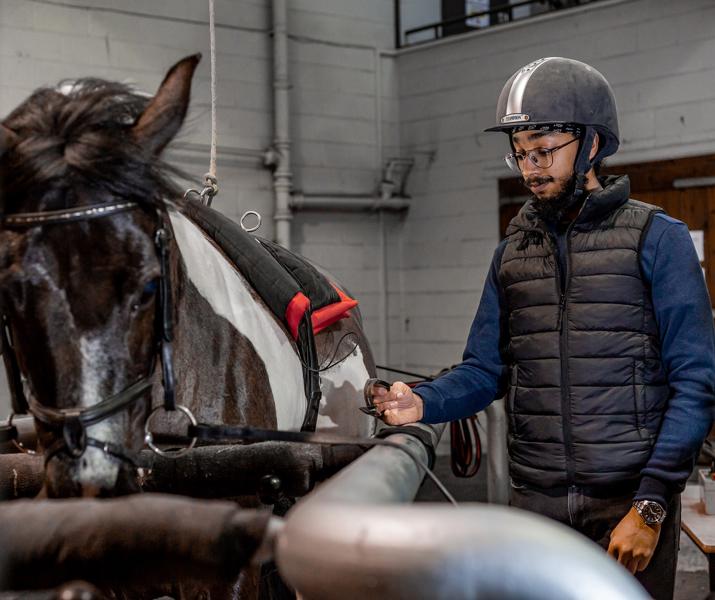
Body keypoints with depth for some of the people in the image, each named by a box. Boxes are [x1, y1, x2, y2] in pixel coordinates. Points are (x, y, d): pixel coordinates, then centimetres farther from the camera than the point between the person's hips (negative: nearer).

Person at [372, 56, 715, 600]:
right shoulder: (514, 250, 12)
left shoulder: (657, 239, -3)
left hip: (630, 497, -4)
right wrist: (423, 403, -11)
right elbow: (485, 370, 11)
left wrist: (650, 507, -13)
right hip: (536, 501, 4)